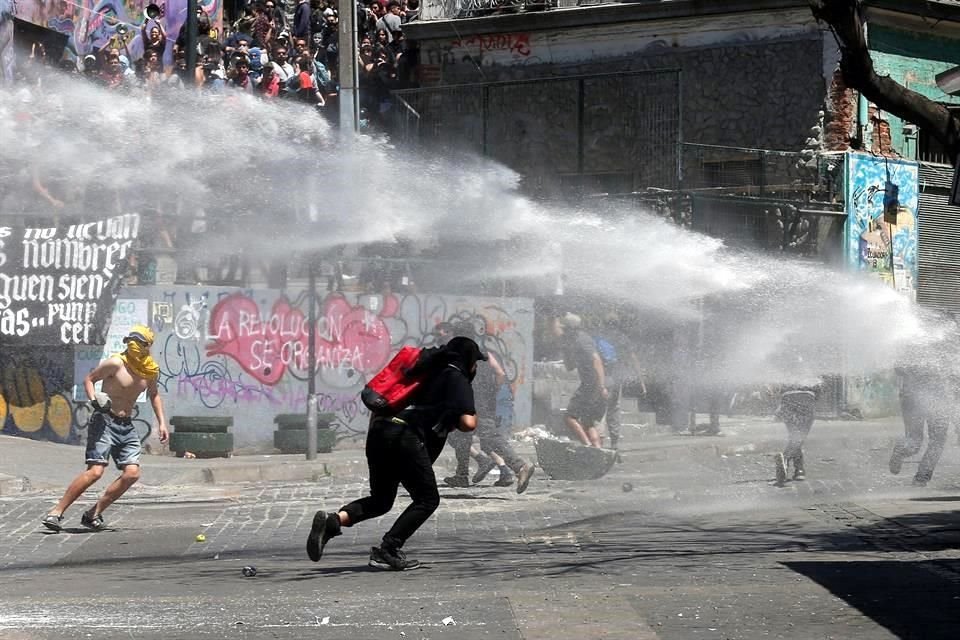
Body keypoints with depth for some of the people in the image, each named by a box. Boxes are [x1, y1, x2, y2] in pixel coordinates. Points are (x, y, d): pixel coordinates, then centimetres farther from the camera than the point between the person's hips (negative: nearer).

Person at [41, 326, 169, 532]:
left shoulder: (151, 370, 5)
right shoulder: (116, 363, -13)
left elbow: (153, 394, 23)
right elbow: (88, 379, -3)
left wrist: (161, 422, 16)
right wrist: (94, 398, -21)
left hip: (127, 426, 6)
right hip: (104, 421, -6)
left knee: (132, 473, -8)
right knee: (95, 471, -19)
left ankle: (93, 514, 2)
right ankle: (56, 512, -12)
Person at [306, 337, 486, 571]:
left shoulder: (428, 370, 29)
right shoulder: (457, 380, 6)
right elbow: (468, 423, -7)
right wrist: (457, 421, 16)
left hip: (379, 430, 8)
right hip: (406, 437, -8)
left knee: (380, 500, 19)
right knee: (427, 499, 7)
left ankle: (333, 520, -5)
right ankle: (388, 550, -5)